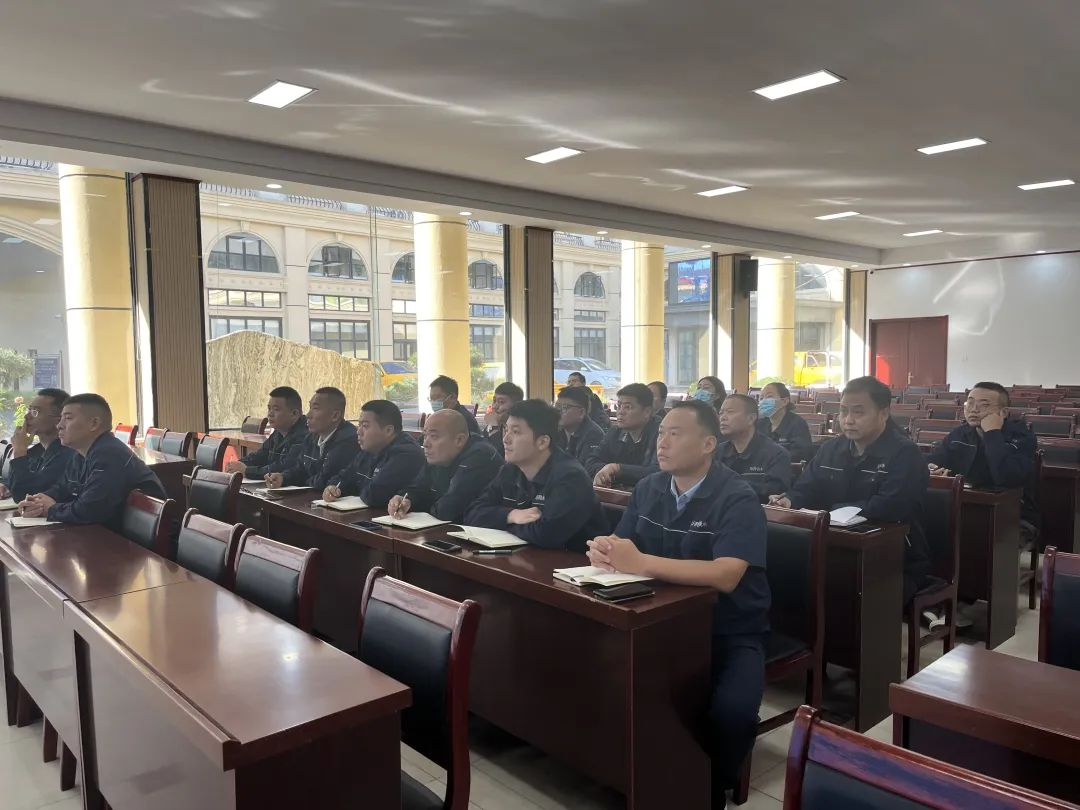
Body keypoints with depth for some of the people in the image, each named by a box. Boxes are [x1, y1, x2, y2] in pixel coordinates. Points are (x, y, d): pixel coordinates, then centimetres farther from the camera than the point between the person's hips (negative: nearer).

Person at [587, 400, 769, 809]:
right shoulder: (648, 489, 4)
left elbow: (726, 575, -29)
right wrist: (603, 551, -20)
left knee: (731, 712, -29)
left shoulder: (737, 499, -16)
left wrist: (641, 562, -33)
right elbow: (621, 549, 6)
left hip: (730, 633, -5)